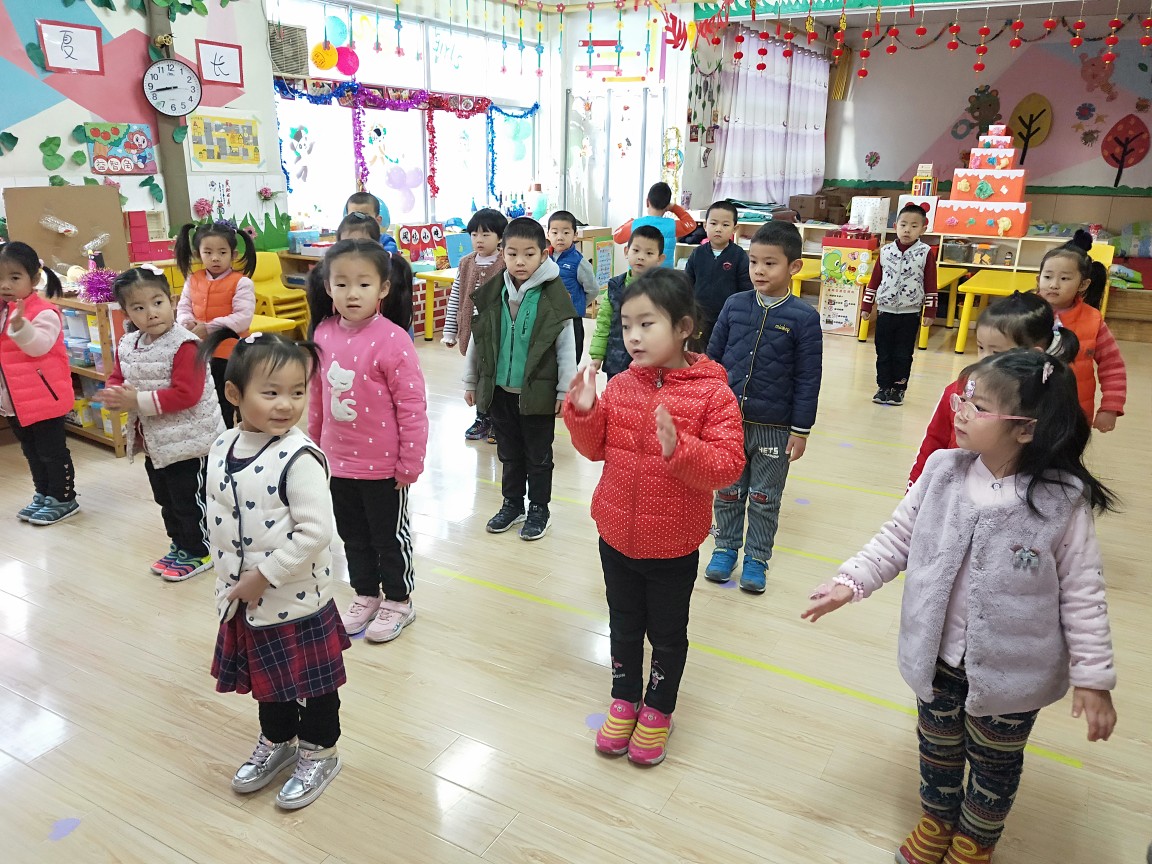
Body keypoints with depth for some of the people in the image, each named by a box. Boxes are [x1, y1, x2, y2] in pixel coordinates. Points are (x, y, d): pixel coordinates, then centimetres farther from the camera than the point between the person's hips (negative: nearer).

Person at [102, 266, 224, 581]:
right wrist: (115, 395, -12)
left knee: (189, 499, 6)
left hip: (188, 440, -8)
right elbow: (117, 378, 13)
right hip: (153, 441, 8)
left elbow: (186, 394, -27)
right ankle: (180, 545, 39)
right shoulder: (127, 346, 3)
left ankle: (199, 552, 23)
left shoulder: (184, 345, -22)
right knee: (166, 499, 22)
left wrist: (139, 400, -25)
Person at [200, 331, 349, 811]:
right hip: (244, 599, 6)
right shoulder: (221, 449, -2)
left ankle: (318, 754, 36)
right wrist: (230, 577, 7)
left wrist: (263, 575, -20)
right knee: (266, 679, 25)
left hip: (297, 601, -6)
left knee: (312, 683, 13)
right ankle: (276, 742, 48)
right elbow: (216, 518, 10)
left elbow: (314, 533, -26)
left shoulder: (300, 458, -23)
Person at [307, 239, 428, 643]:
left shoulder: (391, 340, -21)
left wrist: (410, 463, -16)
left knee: (390, 537, 13)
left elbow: (412, 407, -18)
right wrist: (313, 443, 15)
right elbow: (317, 394, 9)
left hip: (383, 464, -6)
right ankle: (365, 595, 41)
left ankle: (398, 601, 33)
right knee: (353, 536, 21)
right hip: (337, 461, 6)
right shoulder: (324, 334, -3)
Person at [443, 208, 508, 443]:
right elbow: (455, 298, 8)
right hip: (472, 331, 5)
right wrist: (450, 331, 8)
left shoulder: (505, 265, -10)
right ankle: (482, 419, 30)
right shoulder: (466, 264, 5)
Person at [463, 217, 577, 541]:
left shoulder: (554, 295, -11)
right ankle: (512, 503, 33)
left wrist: (565, 390, -7)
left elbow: (566, 346, -7)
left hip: (537, 390, -3)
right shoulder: (491, 293, -1)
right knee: (509, 452, 17)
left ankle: (539, 509, 26)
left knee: (538, 454, 11)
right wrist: (471, 381, 11)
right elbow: (476, 340, 8)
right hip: (499, 389, 4)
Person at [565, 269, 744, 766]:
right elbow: (596, 448, 6)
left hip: (673, 545, -3)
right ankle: (624, 698, 45)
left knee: (667, 633, 17)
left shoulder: (712, 394, -16)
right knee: (624, 626, 22)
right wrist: (583, 411, -12)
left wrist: (679, 449, -36)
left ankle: (658, 710, 40)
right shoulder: (621, 386, -3)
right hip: (617, 535, 4)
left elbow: (727, 466, -20)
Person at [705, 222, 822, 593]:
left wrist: (800, 430, -6)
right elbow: (714, 358, 6)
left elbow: (808, 380, -6)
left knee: (764, 499, 12)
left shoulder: (803, 318, -10)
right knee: (728, 491, 15)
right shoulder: (735, 305, -2)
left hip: (774, 427, -2)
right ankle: (726, 548, 33)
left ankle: (757, 558, 28)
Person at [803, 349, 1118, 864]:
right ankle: (936, 821, 53)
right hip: (939, 657, 3)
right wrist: (850, 582, -8)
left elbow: (1082, 595, -12)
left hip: (1011, 671, -3)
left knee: (994, 764, 22)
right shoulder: (942, 473, -11)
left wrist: (1093, 678, -8)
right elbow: (896, 538, 0)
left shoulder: (1061, 503, -20)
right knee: (937, 746, 25)